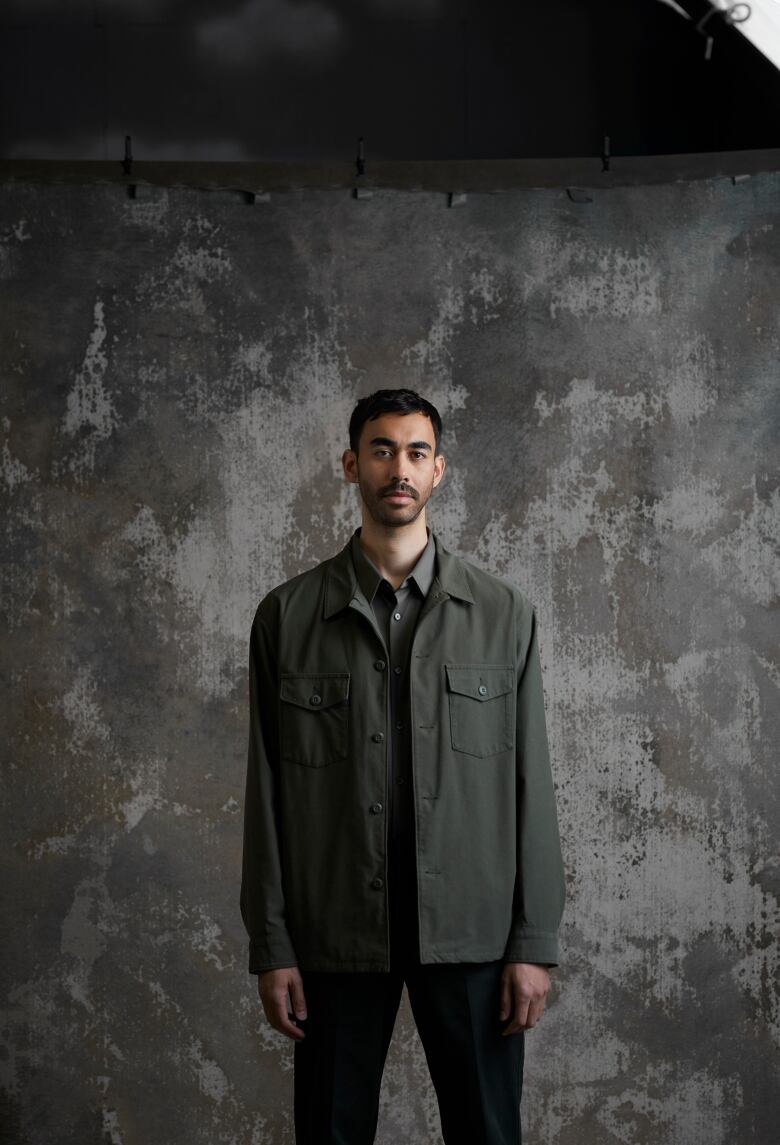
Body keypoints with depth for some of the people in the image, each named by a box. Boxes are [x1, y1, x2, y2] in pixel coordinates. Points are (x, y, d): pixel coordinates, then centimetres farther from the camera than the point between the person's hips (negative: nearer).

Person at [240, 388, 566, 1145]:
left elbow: (530, 782, 2)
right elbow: (267, 789, 2)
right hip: (335, 935, 0)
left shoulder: (503, 613, 3)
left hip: (471, 934, 0)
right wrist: (271, 947, -1)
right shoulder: (286, 616, 3)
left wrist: (534, 942, -2)